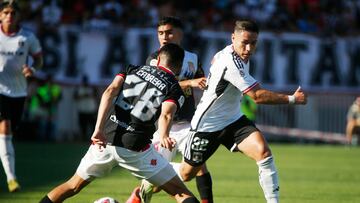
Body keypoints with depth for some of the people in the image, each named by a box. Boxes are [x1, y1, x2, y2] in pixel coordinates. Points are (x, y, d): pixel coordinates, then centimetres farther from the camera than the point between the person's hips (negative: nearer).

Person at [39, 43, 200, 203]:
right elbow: (166, 114, -16)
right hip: (134, 148, -4)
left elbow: (110, 91, -1)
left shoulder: (133, 69, 17)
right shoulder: (174, 90, 7)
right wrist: (163, 137, -34)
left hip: (103, 141, 4)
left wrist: (98, 129, -9)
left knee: (73, 186, 23)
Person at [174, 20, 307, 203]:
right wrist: (292, 99, -29)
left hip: (233, 119, 7)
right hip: (207, 125, -7)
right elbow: (257, 96, -30)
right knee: (186, 174, 8)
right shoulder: (229, 62, -30)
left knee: (263, 152, -19)